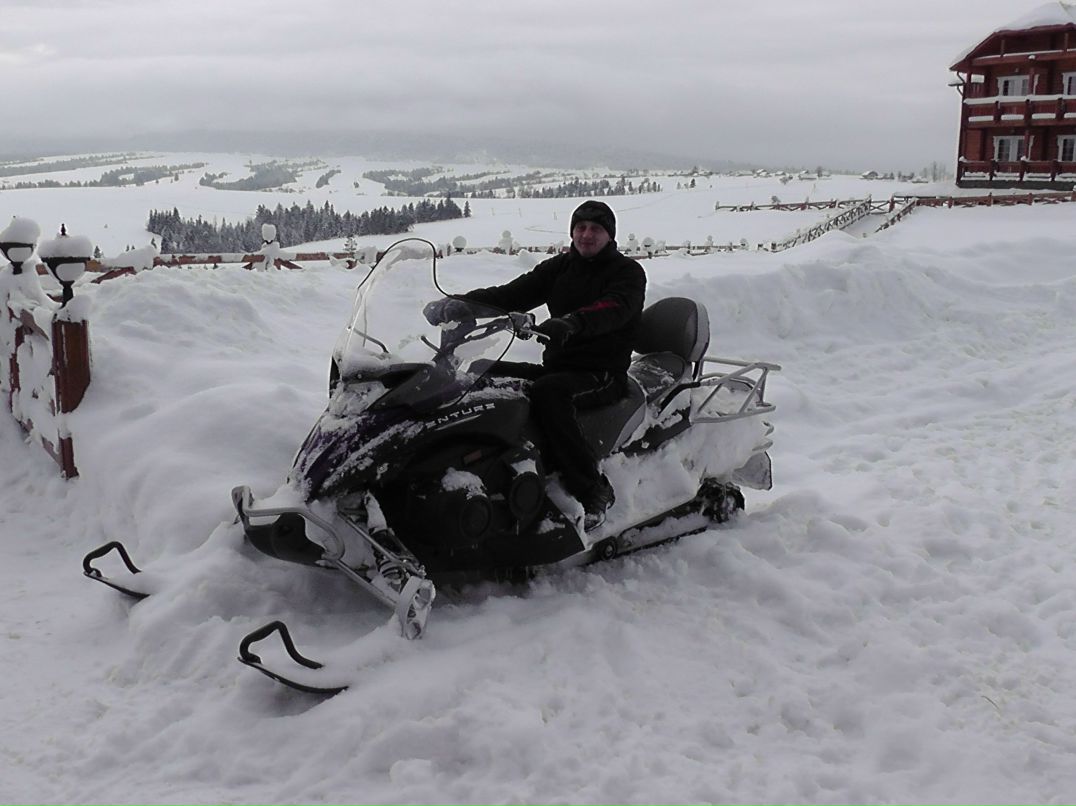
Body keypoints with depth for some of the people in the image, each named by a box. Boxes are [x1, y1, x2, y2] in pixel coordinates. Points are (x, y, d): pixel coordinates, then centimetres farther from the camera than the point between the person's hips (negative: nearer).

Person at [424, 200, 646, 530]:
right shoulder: (560, 267, 15)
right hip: (556, 367, 7)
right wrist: (460, 302, -16)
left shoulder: (628, 272, -2)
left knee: (547, 391, -37)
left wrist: (572, 323, -46)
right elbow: (512, 294, 2)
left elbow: (614, 308, -25)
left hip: (603, 375, -7)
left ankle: (593, 492, -33)